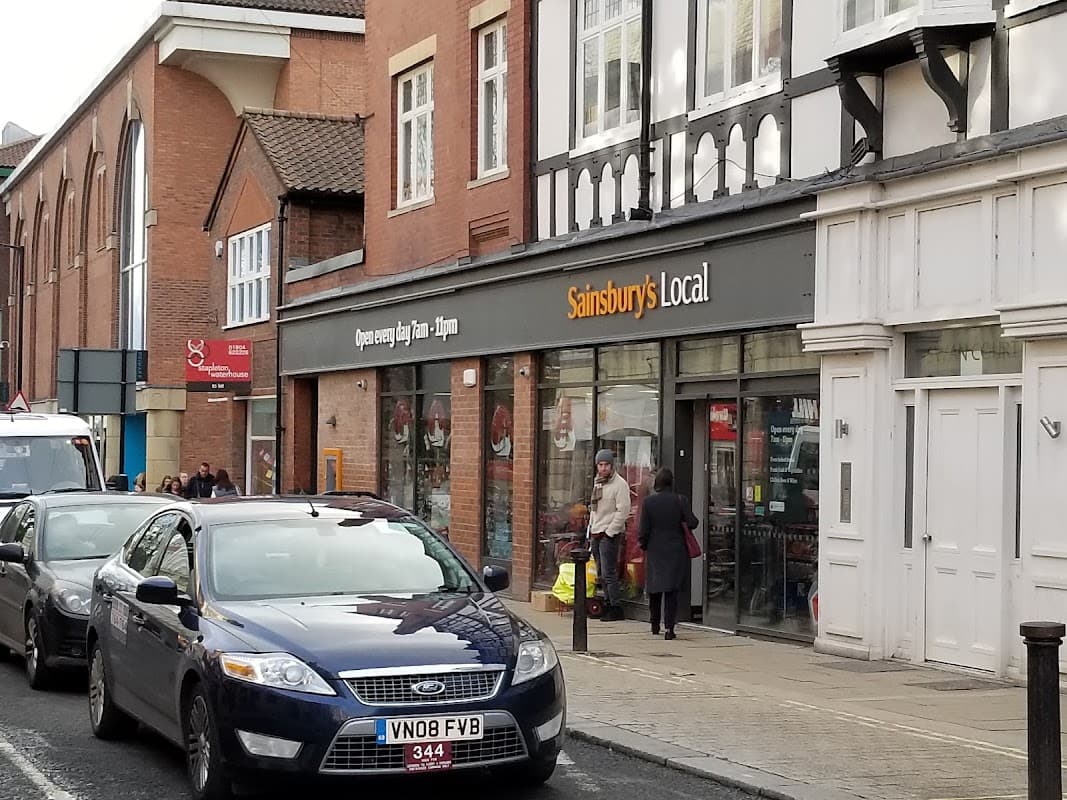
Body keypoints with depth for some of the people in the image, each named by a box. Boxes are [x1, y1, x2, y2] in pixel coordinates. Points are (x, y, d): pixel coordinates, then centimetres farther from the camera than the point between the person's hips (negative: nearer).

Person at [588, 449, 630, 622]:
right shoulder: (597, 482, 15)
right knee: (602, 573, 11)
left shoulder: (619, 484, -11)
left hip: (610, 534, -8)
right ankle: (609, 604, 19)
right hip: (596, 534, 8)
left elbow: (623, 511, -16)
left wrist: (608, 532, -16)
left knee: (609, 573, -9)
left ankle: (616, 609, -5)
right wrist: (591, 529, 15)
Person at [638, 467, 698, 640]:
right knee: (672, 590, 1)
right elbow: (692, 523, -9)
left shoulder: (648, 502, -7)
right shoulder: (680, 501, -8)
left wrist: (643, 545, 12)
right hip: (676, 552, -1)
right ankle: (669, 627, -7)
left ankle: (655, 626, 25)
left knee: (654, 589, 15)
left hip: (655, 551, 1)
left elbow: (643, 530, -5)